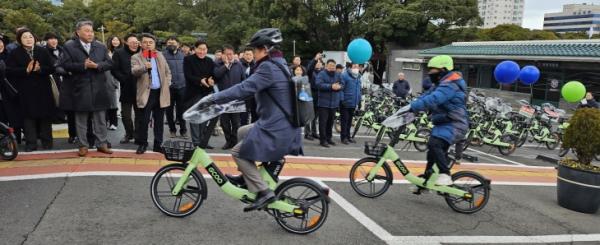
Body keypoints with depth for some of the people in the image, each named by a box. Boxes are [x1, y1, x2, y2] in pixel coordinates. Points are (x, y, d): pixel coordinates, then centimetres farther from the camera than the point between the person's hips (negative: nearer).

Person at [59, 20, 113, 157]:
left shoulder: (101, 47, 10)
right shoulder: (69, 47, 0)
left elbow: (109, 63, 3)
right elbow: (65, 65, -9)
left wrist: (97, 65, -15)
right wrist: (84, 65, -17)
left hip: (98, 88, 2)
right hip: (80, 89, -2)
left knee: (100, 119, 7)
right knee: (81, 120, 6)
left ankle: (102, 144, 16)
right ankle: (83, 145, 16)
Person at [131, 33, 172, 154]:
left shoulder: (160, 55, 14)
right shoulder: (136, 57, 0)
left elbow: (167, 72, 20)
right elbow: (134, 71, -17)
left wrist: (167, 84, 6)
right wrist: (144, 67, -36)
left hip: (161, 93, 4)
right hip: (146, 93, -4)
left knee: (159, 121, 8)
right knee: (143, 120, -3)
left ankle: (158, 144, 16)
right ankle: (142, 143, 12)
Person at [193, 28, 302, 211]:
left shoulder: (269, 67, -17)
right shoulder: (280, 65, 14)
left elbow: (244, 88, -25)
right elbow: (252, 89, 23)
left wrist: (212, 99, -19)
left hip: (276, 130, -10)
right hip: (284, 126, 10)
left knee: (238, 152, 1)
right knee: (242, 132, 25)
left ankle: (263, 192, -2)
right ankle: (246, 177, 31)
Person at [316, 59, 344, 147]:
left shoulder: (337, 75, 12)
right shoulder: (322, 74, -5)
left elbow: (342, 84, 7)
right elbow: (319, 84, -18)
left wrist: (339, 86, -17)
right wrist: (331, 86, -24)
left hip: (334, 102, 5)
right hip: (324, 102, -5)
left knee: (331, 121, 13)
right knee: (323, 121, -6)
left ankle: (329, 138, 24)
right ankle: (323, 140, -1)